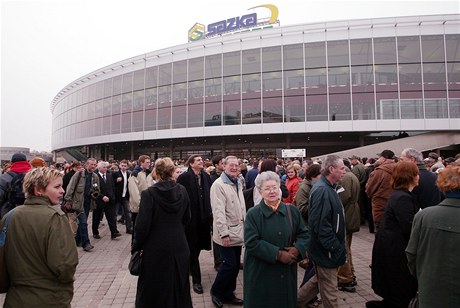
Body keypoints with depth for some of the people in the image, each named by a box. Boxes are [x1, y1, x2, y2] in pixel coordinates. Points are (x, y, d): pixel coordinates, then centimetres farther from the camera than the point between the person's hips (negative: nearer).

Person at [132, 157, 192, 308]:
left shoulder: (149, 193, -18)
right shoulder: (182, 191, -6)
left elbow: (143, 225, -15)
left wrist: (136, 246, 0)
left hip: (156, 248, -3)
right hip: (179, 246, 4)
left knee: (154, 289, 17)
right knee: (178, 286, 21)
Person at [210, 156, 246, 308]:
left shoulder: (237, 184, 13)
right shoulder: (218, 184, -14)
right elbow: (218, 211, -19)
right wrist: (224, 233, -21)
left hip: (238, 232, 8)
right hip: (227, 233, -8)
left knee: (235, 265, 14)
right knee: (230, 265, -3)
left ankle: (228, 294, 30)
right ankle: (216, 291, 20)